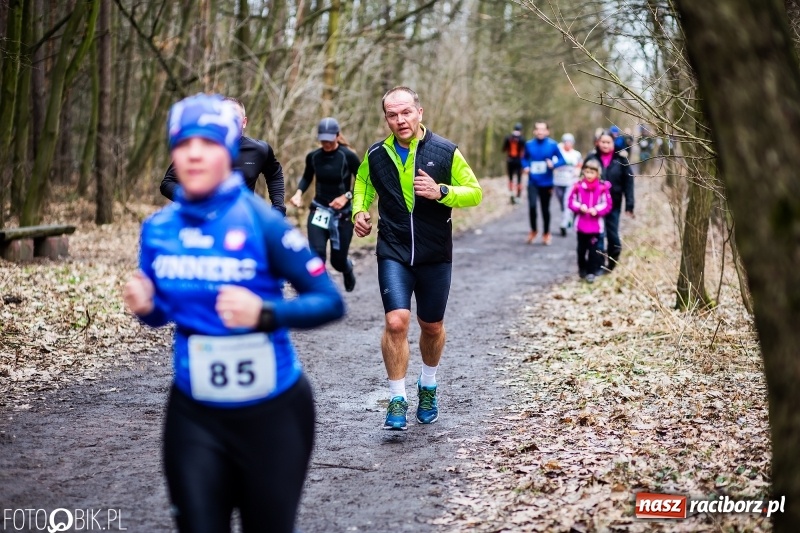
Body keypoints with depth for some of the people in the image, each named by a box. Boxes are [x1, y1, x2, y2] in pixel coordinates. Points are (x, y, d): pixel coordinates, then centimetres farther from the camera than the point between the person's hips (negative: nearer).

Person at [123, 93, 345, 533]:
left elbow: (330, 302, -15)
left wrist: (265, 313, -31)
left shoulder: (260, 222, -16)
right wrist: (145, 307, -11)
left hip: (272, 411, -3)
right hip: (194, 414, 3)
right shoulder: (158, 229, -2)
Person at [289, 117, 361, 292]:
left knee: (338, 261, 8)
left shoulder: (348, 157, -13)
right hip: (319, 211, 2)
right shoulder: (313, 157, -2)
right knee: (317, 253, -17)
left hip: (342, 213, -2)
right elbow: (307, 177, 16)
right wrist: (299, 193, -2)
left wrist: (346, 196, -20)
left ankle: (348, 269, 46)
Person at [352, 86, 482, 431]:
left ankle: (428, 387, 41)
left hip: (435, 255, 0)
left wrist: (441, 192, -19)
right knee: (396, 322, -16)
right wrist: (359, 211, 3)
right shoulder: (376, 155, 0)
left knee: (432, 326, 13)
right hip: (393, 253, 0)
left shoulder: (445, 152, -6)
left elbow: (475, 193, -2)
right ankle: (397, 401, -4)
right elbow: (363, 183, 21)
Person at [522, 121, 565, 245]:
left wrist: (553, 164, -19)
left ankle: (546, 234, 29)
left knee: (545, 209, 9)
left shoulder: (553, 145, -6)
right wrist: (526, 167, -4)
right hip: (533, 182, 1)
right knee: (532, 206, -16)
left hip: (546, 182, -1)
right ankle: (533, 230, 8)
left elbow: (562, 160, -1)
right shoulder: (529, 144, 0)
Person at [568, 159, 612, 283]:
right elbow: (571, 201, 1)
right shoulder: (578, 186, -5)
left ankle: (591, 272, 6)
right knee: (581, 248, 14)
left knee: (593, 249, -1)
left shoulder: (602, 188, -7)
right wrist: (579, 207, -16)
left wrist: (597, 210, -17)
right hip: (581, 224, 2)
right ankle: (582, 269, 31)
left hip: (595, 225, -2)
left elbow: (607, 204, -2)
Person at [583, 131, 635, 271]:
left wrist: (629, 205, -7)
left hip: (613, 205, -1)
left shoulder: (621, 160, -1)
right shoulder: (591, 159, 0)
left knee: (613, 236, 3)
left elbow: (628, 183, -2)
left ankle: (612, 266, 20)